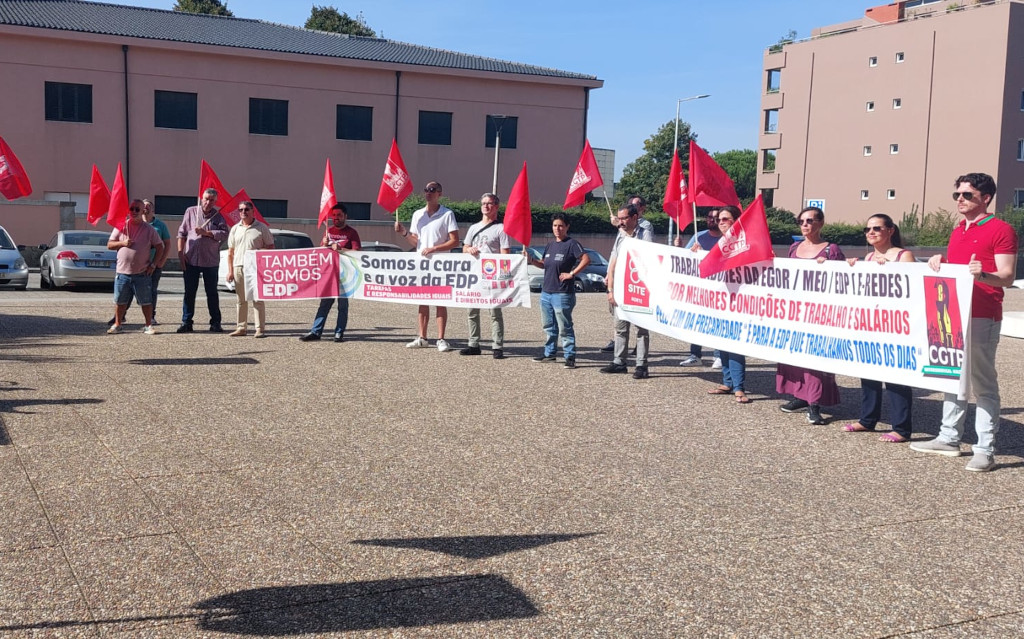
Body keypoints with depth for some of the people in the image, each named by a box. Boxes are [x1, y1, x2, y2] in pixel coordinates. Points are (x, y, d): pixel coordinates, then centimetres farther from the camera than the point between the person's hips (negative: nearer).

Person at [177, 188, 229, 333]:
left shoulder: (218, 216, 5)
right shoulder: (191, 212, 7)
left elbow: (224, 234, -9)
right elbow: (182, 233, 6)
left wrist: (205, 232, -15)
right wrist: (180, 253, -1)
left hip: (211, 261, 0)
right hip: (191, 260, 1)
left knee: (212, 293, 6)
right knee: (189, 292, 4)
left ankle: (215, 322, 12)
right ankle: (186, 322, 9)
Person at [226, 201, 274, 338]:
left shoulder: (261, 228, 3)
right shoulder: (235, 229, 13)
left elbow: (271, 247, 4)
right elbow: (230, 252, 15)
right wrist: (230, 271, 7)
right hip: (238, 267, 4)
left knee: (258, 300, -5)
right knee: (240, 300, 8)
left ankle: (260, 329, -2)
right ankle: (240, 328, 14)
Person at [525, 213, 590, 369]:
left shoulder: (571, 244, -8)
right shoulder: (550, 245, 15)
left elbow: (586, 259, -17)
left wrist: (572, 273, -17)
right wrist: (530, 260, 7)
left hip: (562, 293, -8)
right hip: (546, 292, 8)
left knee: (565, 327, -6)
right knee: (549, 326, 16)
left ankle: (570, 357, -1)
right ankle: (549, 353, 26)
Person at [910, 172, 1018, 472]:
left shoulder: (1001, 230, -6)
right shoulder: (957, 231, 18)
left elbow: (1007, 277, -12)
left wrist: (983, 275, -32)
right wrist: (940, 263, 5)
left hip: (982, 318, -8)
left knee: (983, 382, -5)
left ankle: (985, 450, -3)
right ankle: (949, 438, 21)